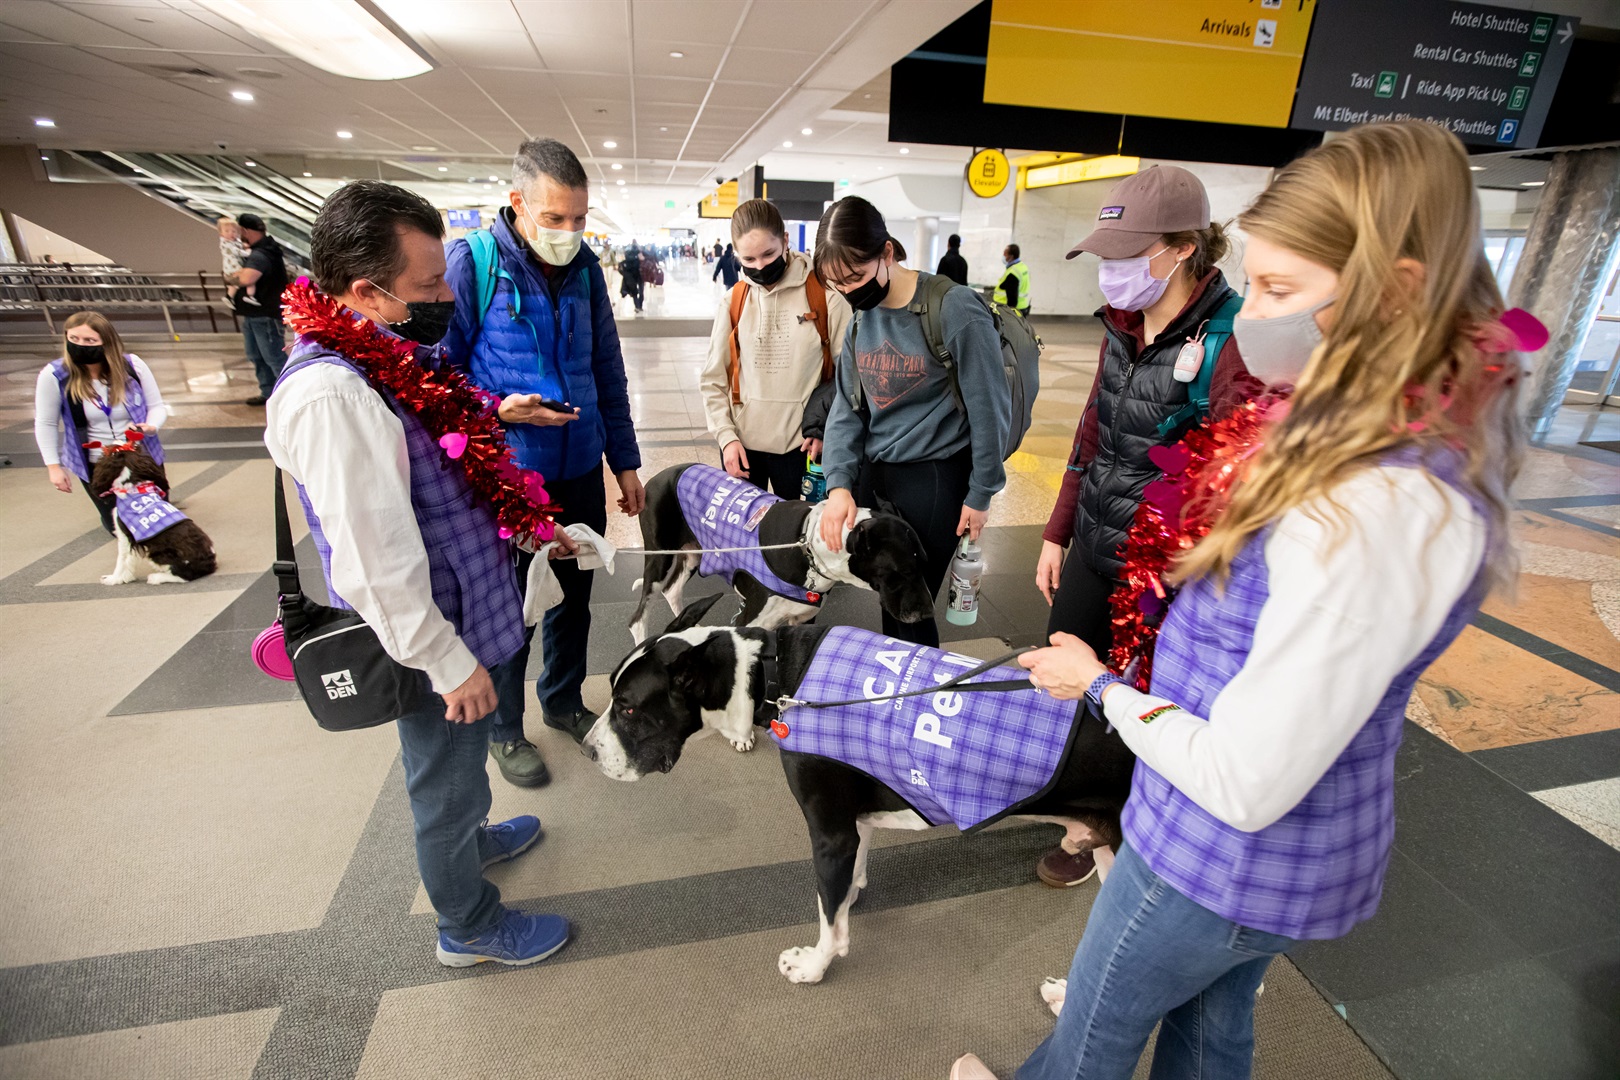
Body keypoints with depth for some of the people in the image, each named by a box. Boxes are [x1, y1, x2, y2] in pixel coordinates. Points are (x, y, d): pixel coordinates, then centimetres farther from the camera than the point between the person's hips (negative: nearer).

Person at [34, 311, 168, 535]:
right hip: (96, 465, -1)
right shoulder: (54, 375, -17)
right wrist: (54, 467, -4)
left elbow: (157, 406, -5)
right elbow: (46, 424, -5)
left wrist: (150, 427, -28)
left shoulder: (132, 365, -16)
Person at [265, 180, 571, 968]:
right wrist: (450, 663, -21)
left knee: (461, 763, 31)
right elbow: (376, 565, -29)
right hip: (437, 639, -9)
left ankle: (470, 838, 58)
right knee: (446, 779, 14)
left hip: (468, 614, 9)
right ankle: (470, 927, 39)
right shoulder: (331, 394, -29)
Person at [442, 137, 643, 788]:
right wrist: (496, 410, -25)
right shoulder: (469, 263, -11)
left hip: (582, 468, 5)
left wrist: (625, 461, 9)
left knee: (574, 593, 18)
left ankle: (564, 701, 42)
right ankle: (504, 730, 34)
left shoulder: (586, 267, 3)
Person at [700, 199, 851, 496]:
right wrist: (726, 435, -3)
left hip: (799, 446, -2)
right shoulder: (733, 301, 4)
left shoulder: (826, 297, -5)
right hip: (741, 444, 3)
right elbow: (713, 380, 8)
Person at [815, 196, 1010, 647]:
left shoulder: (955, 310, -16)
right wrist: (839, 483, -8)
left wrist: (981, 494, -6)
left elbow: (989, 409, -11)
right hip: (874, 474, 6)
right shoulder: (862, 315, 4)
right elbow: (847, 404, 4)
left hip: (936, 476, -6)